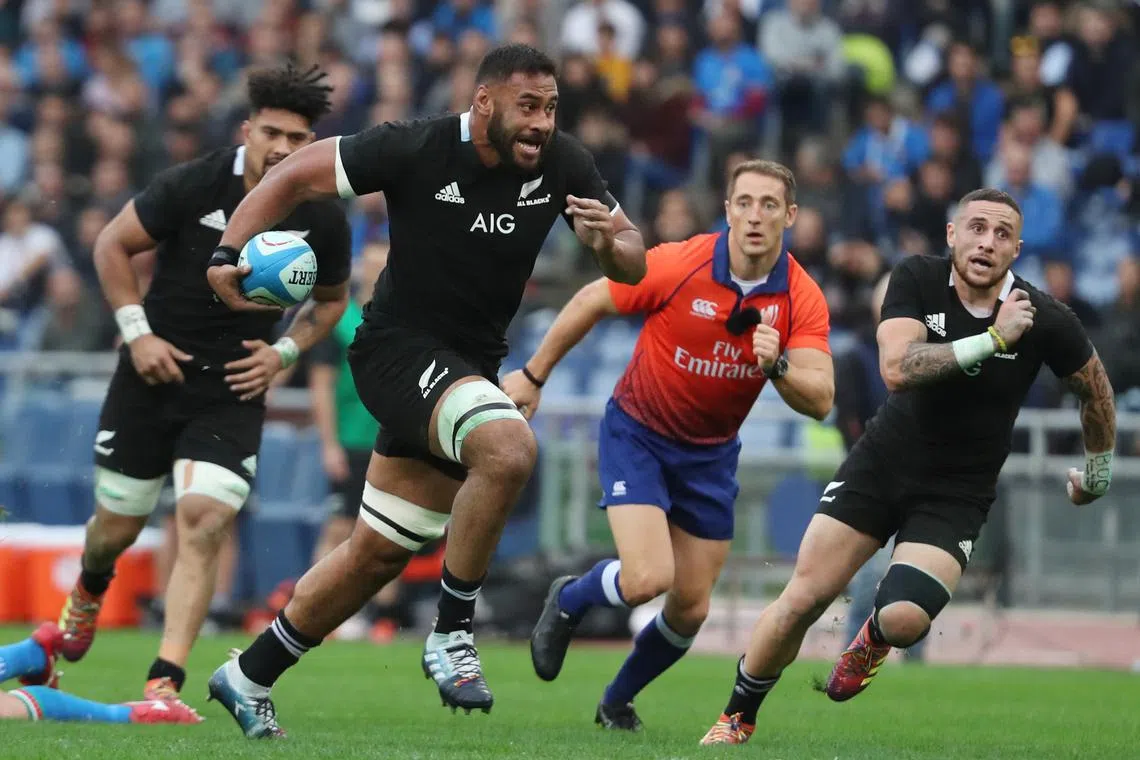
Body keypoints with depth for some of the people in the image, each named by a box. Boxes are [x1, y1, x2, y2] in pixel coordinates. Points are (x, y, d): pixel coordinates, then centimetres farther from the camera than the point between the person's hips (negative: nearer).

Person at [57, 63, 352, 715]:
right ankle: (89, 591, 48)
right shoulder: (192, 186, -14)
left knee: (203, 522, -18)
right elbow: (112, 245, -2)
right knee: (118, 527, 10)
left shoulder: (323, 220, -7)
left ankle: (165, 683, -19)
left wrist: (286, 352, -4)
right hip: (153, 375, 0)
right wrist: (138, 332, -10)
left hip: (233, 392, 0)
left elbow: (332, 298, 12)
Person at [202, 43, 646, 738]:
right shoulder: (418, 150, -18)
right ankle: (453, 634, -20)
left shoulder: (562, 165, -5)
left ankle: (250, 677, 28)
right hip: (399, 349, -6)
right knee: (508, 447, -34)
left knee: (378, 556, 11)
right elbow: (296, 176, -8)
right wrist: (229, 254, -19)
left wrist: (613, 242, -23)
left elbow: (633, 265, 1)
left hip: (470, 365, 6)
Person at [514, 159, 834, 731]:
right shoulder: (677, 265, -22)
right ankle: (568, 603, 12)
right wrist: (533, 376, 1)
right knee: (648, 578, -22)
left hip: (711, 453, 4)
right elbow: (590, 303, -7)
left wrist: (777, 367, -41)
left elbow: (819, 400, -20)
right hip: (638, 432, -4)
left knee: (691, 608, 5)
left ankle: (617, 702, 32)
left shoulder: (802, 299, -15)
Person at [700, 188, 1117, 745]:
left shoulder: (1047, 321, -14)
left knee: (905, 619, -24)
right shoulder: (917, 280, -13)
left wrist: (1097, 472, 19)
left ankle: (874, 638, 15)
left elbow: (1095, 388, 6)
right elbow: (896, 369, -28)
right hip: (882, 464, 1)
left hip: (954, 498, -1)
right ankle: (737, 718, 16)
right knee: (802, 600, -6)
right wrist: (991, 340, -34)